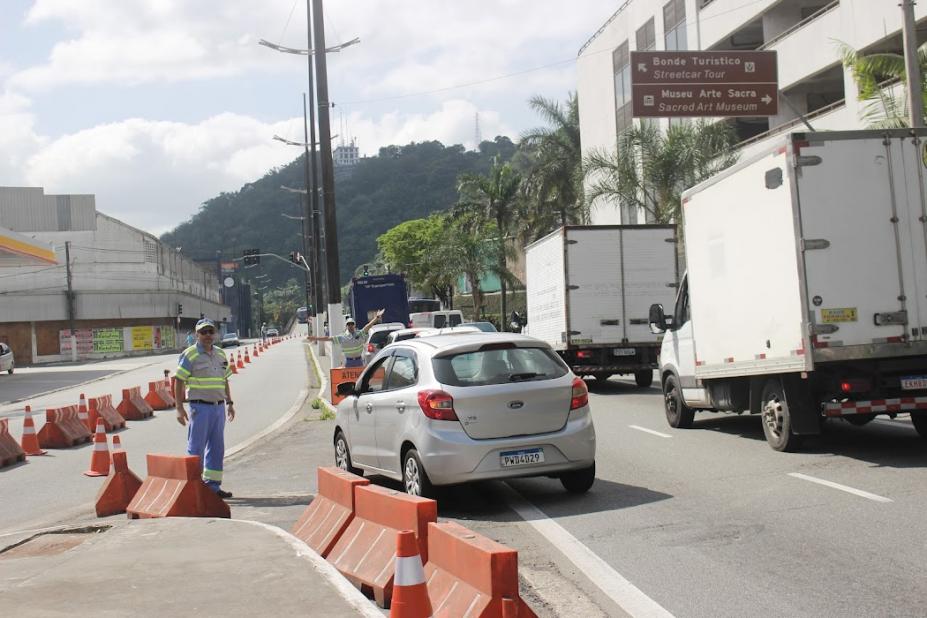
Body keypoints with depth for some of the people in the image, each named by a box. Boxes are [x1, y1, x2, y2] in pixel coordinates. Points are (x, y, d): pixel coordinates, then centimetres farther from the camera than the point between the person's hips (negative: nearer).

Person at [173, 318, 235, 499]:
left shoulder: (220, 354, 13)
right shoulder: (190, 355, -6)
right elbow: (179, 381, -8)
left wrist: (229, 403, 17)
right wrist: (179, 408, -13)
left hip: (219, 407, 7)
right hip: (200, 407, -7)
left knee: (217, 448, 10)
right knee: (196, 449, -2)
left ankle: (213, 485, 18)